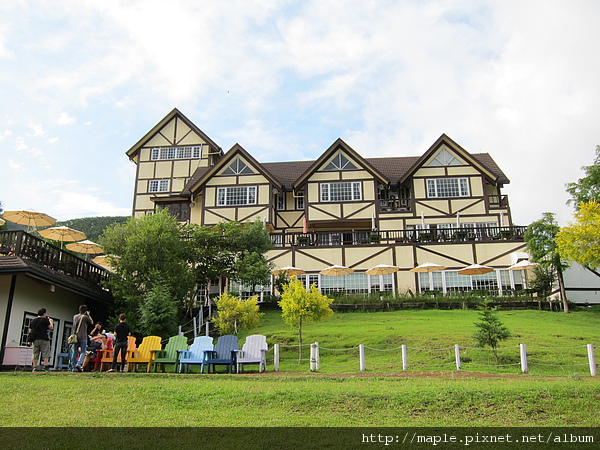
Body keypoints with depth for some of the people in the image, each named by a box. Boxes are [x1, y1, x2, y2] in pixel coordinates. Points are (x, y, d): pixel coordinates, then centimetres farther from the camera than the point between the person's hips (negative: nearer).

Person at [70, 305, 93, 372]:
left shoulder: (75, 316, 11)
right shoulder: (85, 317, -6)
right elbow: (91, 322, 10)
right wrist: (88, 315, 18)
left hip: (75, 336, 5)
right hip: (83, 337, -5)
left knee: (74, 353, 7)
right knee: (83, 352, -2)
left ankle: (73, 367, 7)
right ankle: (79, 364, -23)